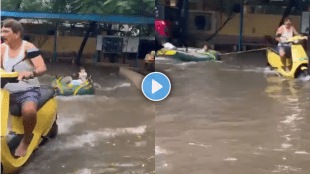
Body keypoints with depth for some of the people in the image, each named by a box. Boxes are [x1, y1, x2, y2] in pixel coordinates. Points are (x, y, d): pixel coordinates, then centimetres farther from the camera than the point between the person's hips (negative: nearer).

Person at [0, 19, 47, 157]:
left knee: (29, 111, -38)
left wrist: (30, 73, -41)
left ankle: (26, 140, -10)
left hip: (28, 91, -5)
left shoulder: (28, 47, -8)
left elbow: (42, 68, -20)